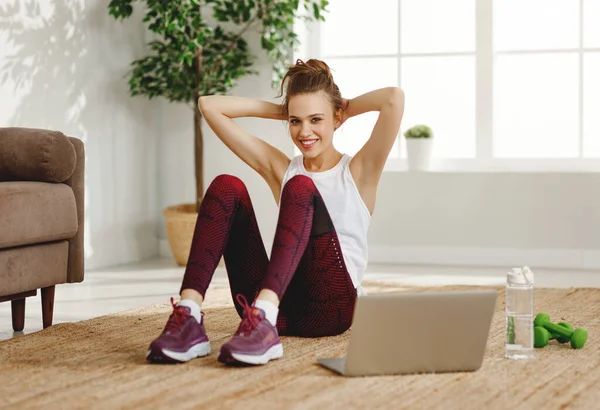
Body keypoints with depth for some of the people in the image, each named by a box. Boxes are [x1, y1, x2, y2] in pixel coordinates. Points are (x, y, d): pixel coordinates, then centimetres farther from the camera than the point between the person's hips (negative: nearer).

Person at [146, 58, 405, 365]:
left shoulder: (359, 171, 11)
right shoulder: (279, 168, 19)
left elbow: (394, 98, -6)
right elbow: (209, 105, 18)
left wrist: (346, 107, 11)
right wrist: (279, 110, 19)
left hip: (329, 307, -3)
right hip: (278, 304, 3)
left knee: (300, 188, -24)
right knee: (226, 186, -13)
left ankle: (264, 322, -46)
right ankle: (188, 317, -33)